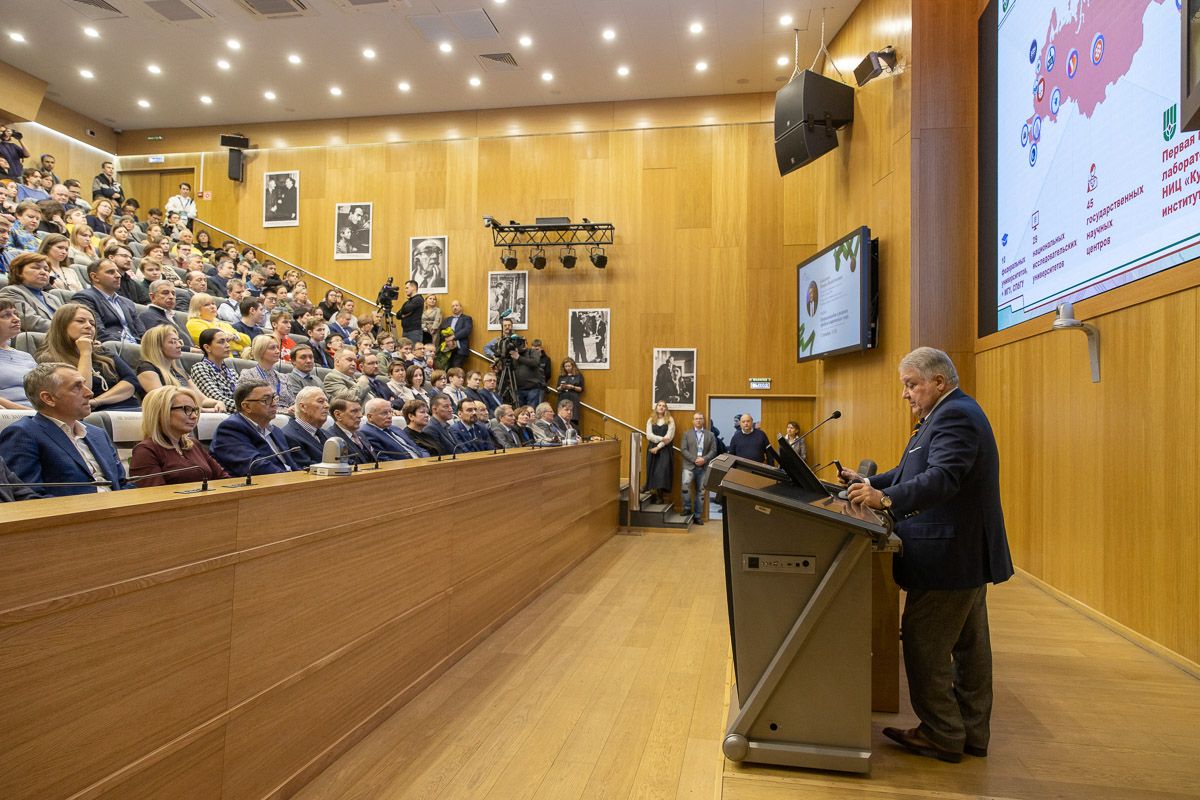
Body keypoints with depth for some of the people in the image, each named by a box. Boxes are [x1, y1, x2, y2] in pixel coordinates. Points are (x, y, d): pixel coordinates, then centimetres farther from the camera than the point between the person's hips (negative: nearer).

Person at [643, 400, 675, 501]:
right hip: (652, 449, 2)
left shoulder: (670, 420, 4)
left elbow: (669, 436, -5)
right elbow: (649, 435, 0)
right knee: (653, 471, -2)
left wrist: (658, 447, -11)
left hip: (665, 449, -2)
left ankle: (659, 496, -5)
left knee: (662, 471, -10)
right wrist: (662, 439, -12)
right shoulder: (651, 420, 11)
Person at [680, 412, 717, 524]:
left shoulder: (710, 435, 14)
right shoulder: (687, 434, 11)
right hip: (689, 465, -2)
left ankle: (697, 516, 11)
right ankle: (687, 507, -6)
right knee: (685, 483, -25)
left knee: (701, 491, 3)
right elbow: (683, 449, 0)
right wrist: (694, 459, -12)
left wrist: (704, 459, -11)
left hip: (703, 467, 2)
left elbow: (713, 450, 6)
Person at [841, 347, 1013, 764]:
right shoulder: (953, 414, 18)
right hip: (968, 554, 11)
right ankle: (972, 733, 28)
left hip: (949, 556, -11)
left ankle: (942, 735, 9)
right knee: (968, 645, 17)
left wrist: (886, 499, -40)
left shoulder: (956, 416, -18)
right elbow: (912, 471, 19)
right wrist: (870, 483, 12)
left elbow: (942, 478, -32)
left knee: (924, 645, -3)